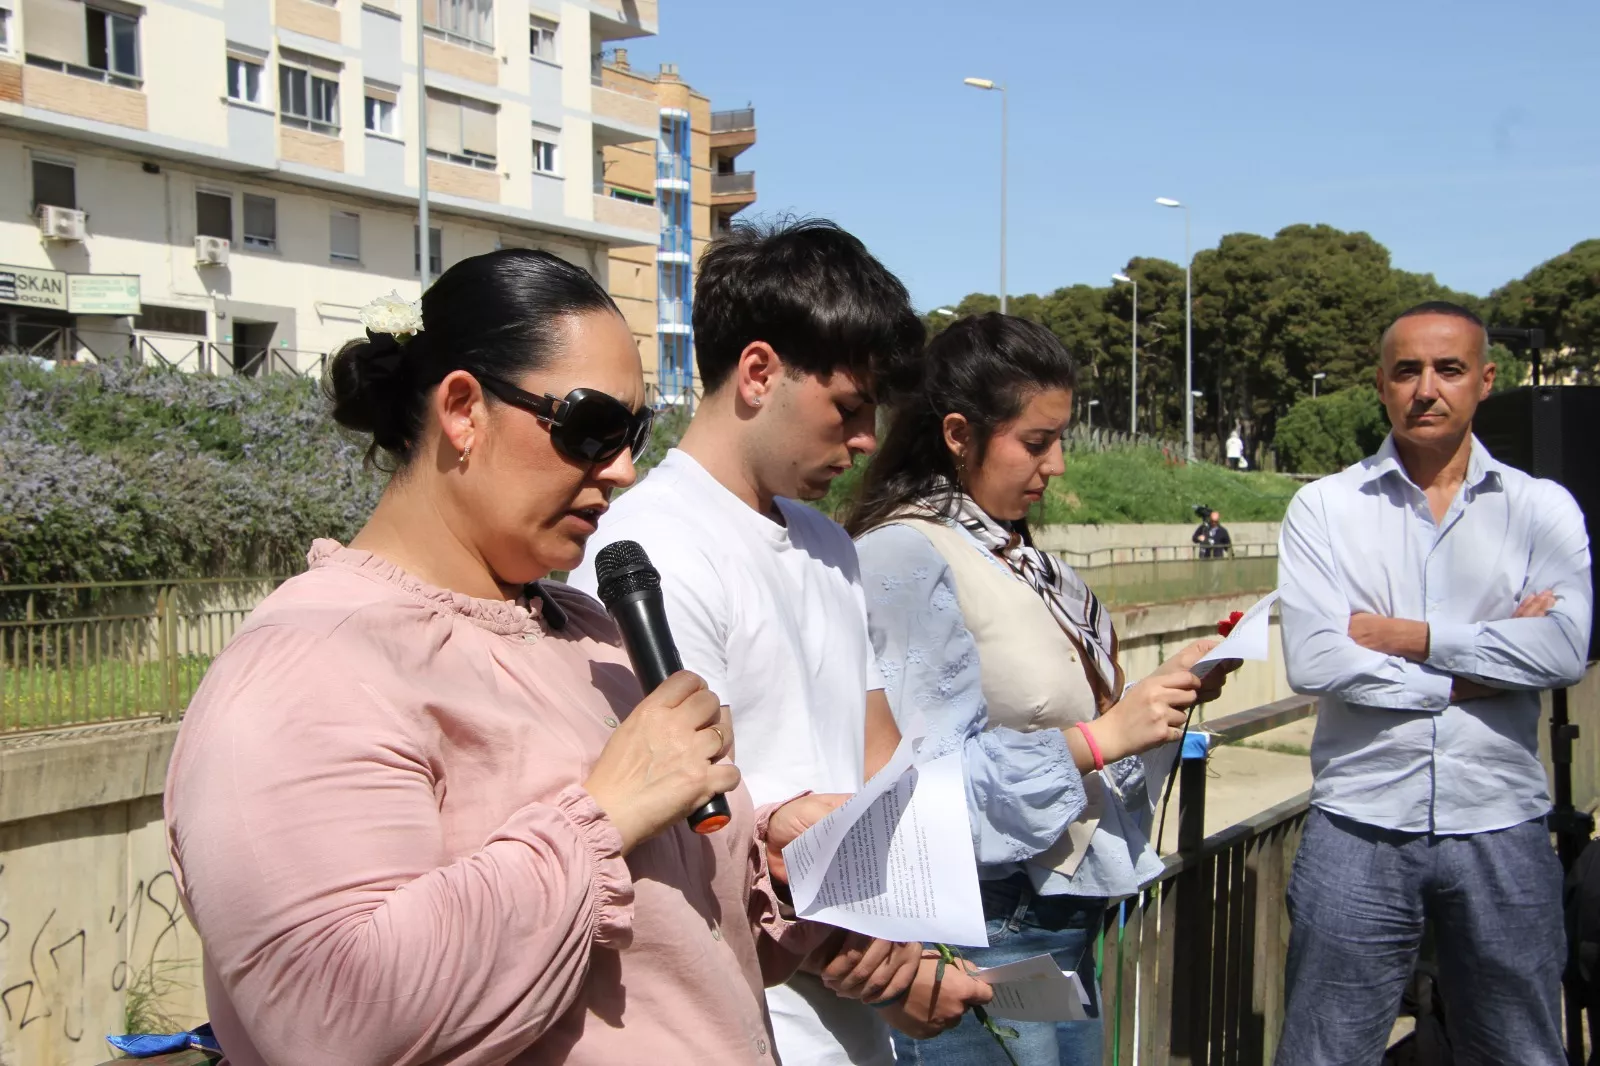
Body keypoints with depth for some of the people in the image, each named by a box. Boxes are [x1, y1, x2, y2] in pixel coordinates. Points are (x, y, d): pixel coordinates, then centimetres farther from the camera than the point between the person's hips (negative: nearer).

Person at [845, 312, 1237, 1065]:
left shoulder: (1015, 555, 10)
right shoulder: (906, 558, -17)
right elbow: (937, 773, -23)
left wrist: (1161, 693, 1)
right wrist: (1101, 738, -21)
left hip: (1063, 917, 9)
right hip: (984, 936, -9)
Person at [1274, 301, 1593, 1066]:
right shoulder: (1324, 507, 1)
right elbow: (1313, 661, -13)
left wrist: (1406, 637, -12)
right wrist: (1471, 673, -10)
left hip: (1501, 830, 1)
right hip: (1359, 828, -1)